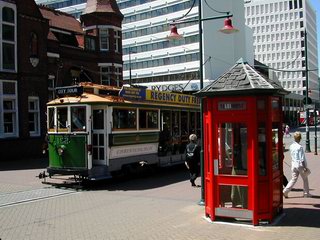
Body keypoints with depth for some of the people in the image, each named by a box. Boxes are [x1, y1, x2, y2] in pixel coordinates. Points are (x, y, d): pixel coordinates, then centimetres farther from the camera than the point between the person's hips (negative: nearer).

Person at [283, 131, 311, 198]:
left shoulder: (291, 146, 3)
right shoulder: (300, 147, -17)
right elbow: (302, 159, -17)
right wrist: (305, 167, -14)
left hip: (293, 164, 6)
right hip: (300, 165, -6)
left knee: (294, 179, 9)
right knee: (305, 179, 13)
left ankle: (285, 191, -4)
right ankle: (306, 193, 21)